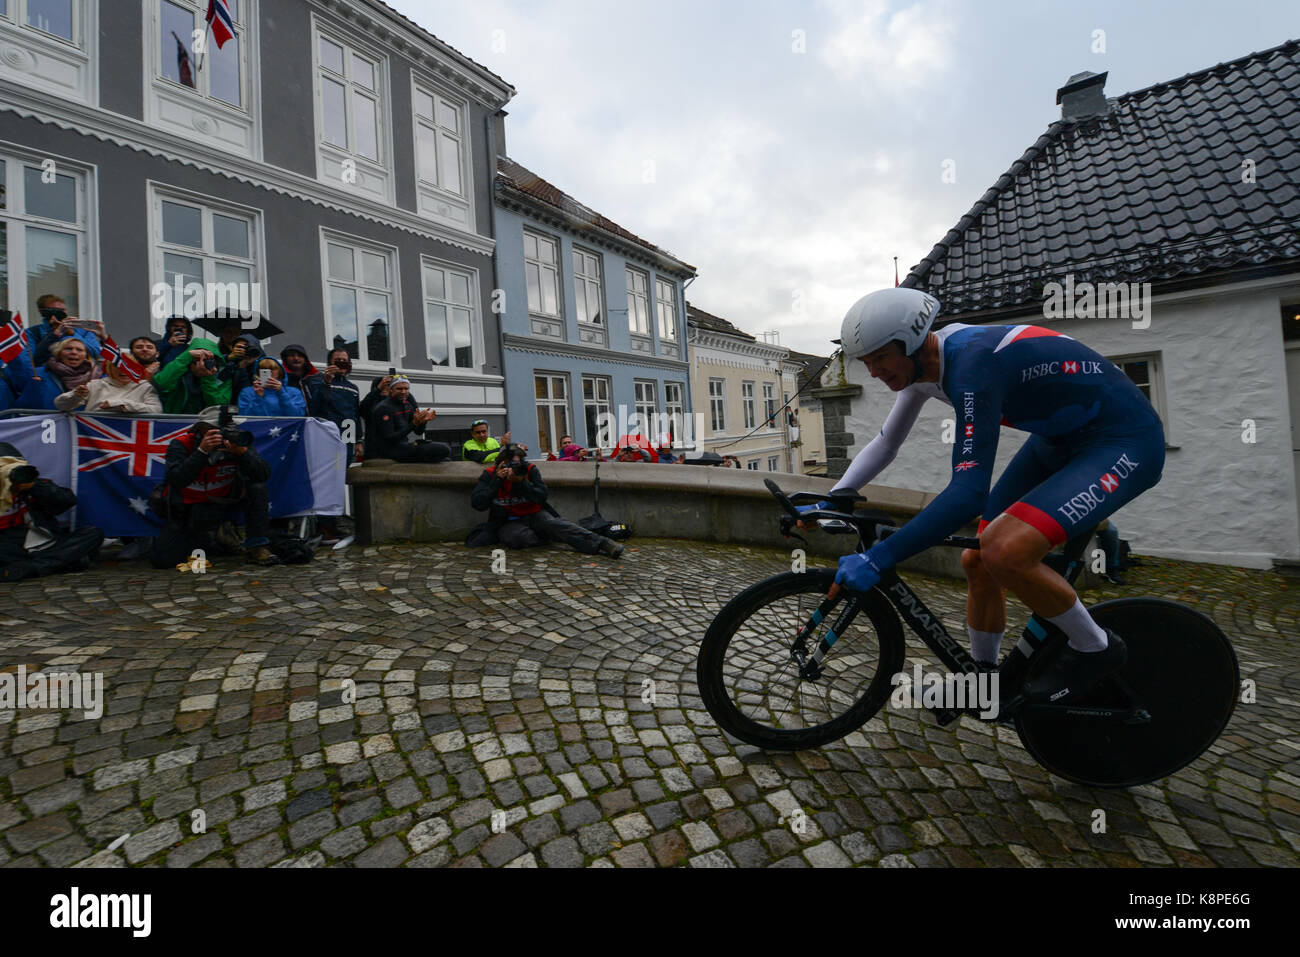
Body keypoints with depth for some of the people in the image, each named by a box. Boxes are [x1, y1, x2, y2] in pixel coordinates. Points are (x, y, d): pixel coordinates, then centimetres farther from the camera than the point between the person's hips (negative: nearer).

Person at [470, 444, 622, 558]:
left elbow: (541, 497, -10)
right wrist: (497, 480, -21)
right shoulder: (490, 474, -5)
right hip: (507, 524, -1)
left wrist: (521, 481, -23)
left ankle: (601, 544, -44)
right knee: (518, 536, -37)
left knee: (553, 523, -31)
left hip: (533, 516, 1)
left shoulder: (530, 470, -3)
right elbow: (477, 503, -14)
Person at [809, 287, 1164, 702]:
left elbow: (968, 495, -39)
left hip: (1124, 441, -8)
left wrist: (877, 558, -38)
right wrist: (834, 499, -5)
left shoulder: (973, 366, -33)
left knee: (1003, 551, -28)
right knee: (977, 559, 3)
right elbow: (885, 443, 6)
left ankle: (1095, 648, 0)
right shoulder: (922, 361, -5)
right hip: (1059, 438, 9)